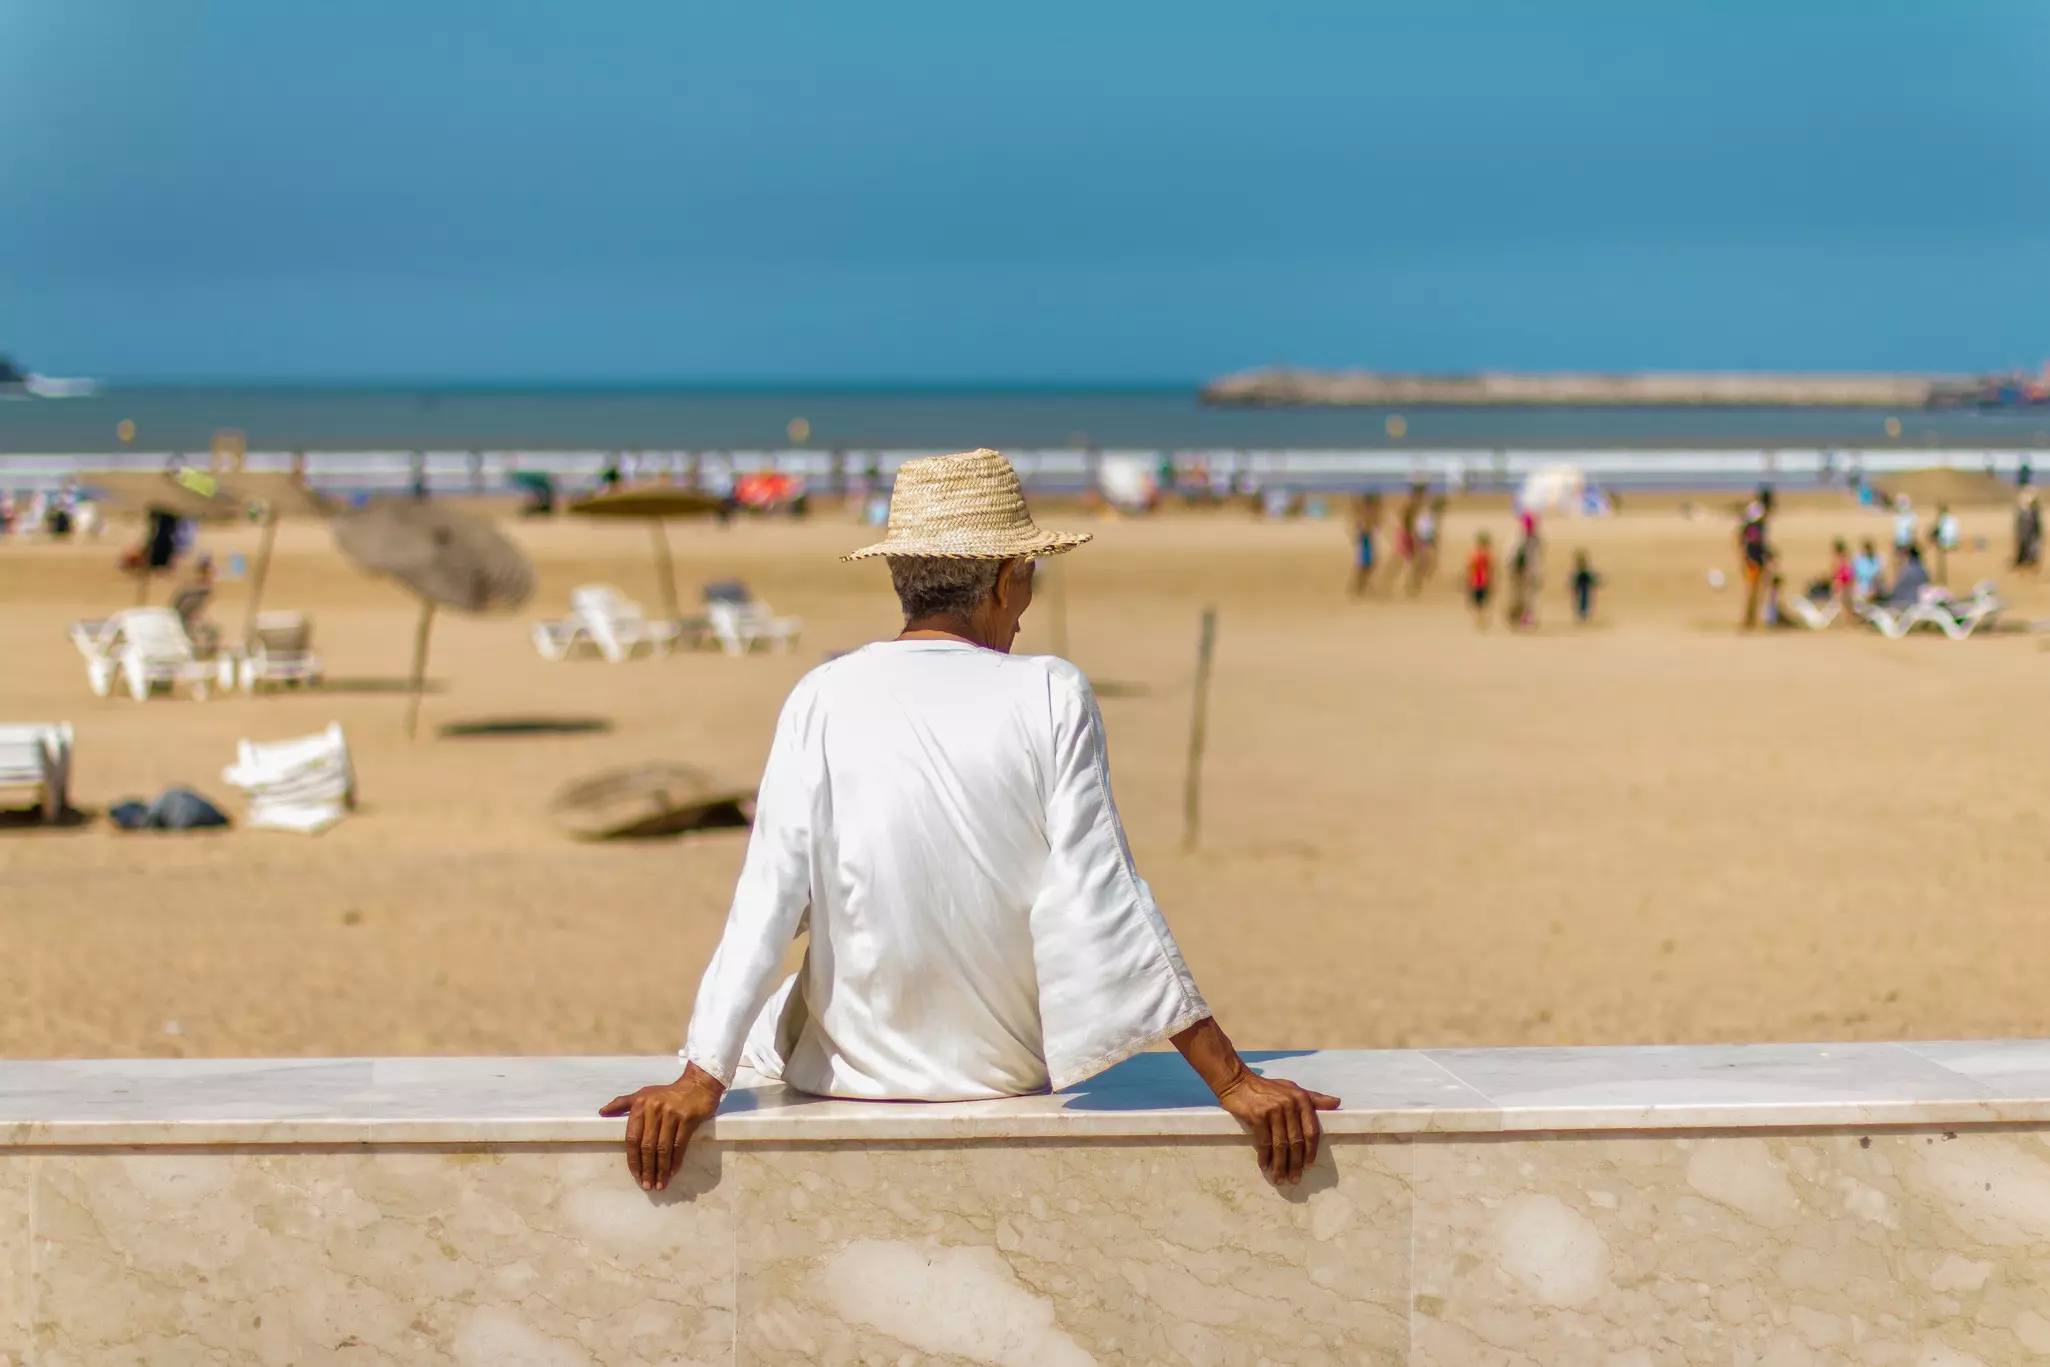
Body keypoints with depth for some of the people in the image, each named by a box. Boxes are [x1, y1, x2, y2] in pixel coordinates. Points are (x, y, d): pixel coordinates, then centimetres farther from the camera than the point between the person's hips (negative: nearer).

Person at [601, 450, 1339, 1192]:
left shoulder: (824, 699, -10)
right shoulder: (1051, 698, -12)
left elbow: (771, 895, -15)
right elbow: (1099, 898, -16)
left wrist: (702, 1081, -14)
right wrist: (1231, 1080, -13)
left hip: (849, 1066, -1)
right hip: (1006, 1068, 1)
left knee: (763, 1022, 33)